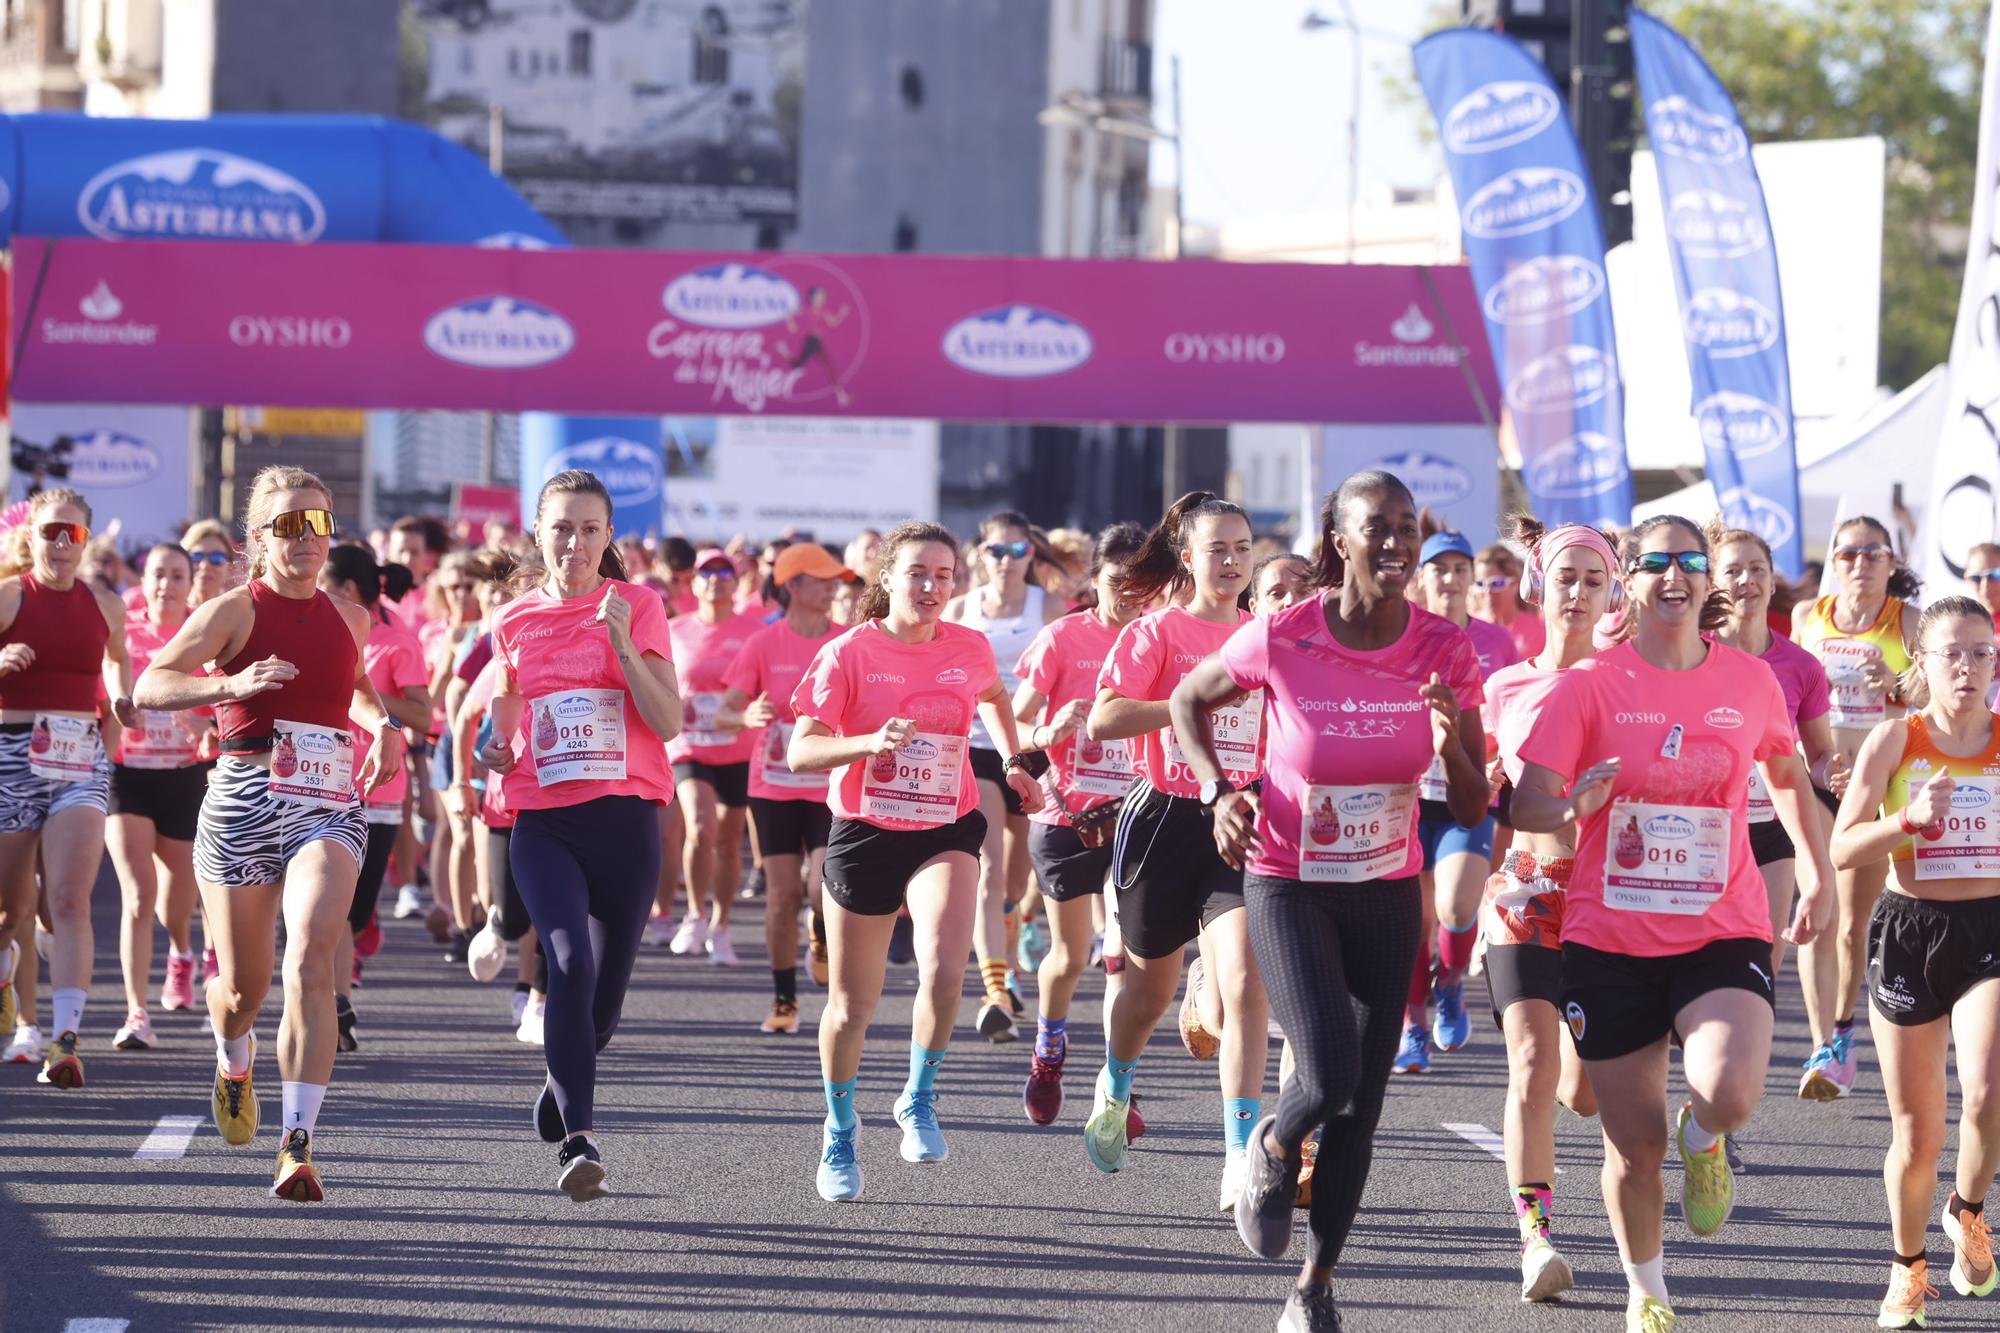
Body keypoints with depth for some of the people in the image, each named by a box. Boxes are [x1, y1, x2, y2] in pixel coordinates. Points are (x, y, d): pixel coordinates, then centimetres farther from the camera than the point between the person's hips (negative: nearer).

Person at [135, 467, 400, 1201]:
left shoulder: (348, 619, 11)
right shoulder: (236, 610, -3)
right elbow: (149, 686, -16)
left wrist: (380, 726, 13)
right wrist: (231, 685, -31)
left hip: (330, 807, 2)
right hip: (245, 802, -2)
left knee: (310, 959, -21)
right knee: (244, 986, 8)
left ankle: (298, 1145, -24)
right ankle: (233, 1059, 48)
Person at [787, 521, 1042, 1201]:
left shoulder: (969, 648, 0)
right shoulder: (849, 653, -10)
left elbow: (994, 697, 25)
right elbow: (800, 751, -16)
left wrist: (1014, 762, 16)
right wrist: (870, 742, -31)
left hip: (945, 833, 1)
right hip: (863, 835, -1)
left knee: (944, 970, -26)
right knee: (851, 1005, 8)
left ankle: (919, 1100, -1)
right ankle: (839, 1135, 33)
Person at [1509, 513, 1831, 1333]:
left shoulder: (1749, 681, 1)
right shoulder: (1591, 686, -5)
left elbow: (1785, 773, 21)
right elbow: (1525, 805, -11)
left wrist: (1815, 869, 16)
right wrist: (1574, 808, -32)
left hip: (1723, 934, 0)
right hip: (1611, 939, 0)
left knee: (1730, 1095, -26)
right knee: (1634, 1144, 5)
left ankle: (1702, 1141, 12)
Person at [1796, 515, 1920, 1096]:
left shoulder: (1907, 622, -2)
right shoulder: (1807, 620, 5)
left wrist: (1895, 685, -24)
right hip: (1815, 778, 1)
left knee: (1856, 918, 8)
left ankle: (1843, 1031, 28)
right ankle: (1823, 1050, -17)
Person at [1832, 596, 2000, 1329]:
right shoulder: (1895, 739, -3)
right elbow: (1843, 848, -7)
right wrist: (1909, 818, -21)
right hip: (1911, 932, 0)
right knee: (1917, 1133, 6)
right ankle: (1907, 1267, 30)